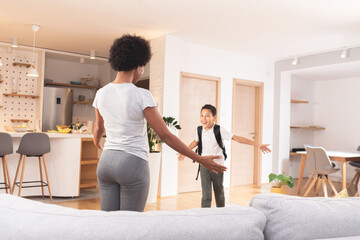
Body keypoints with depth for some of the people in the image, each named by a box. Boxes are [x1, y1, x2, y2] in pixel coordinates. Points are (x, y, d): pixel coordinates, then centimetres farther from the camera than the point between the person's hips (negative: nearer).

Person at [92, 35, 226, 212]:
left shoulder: (101, 94, 4)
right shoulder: (141, 96, -14)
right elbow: (165, 135, -14)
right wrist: (200, 159, -7)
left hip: (106, 161, 6)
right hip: (133, 164, -6)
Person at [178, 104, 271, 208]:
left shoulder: (219, 130, -15)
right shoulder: (199, 130, -5)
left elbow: (237, 138, -17)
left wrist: (257, 144, -22)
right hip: (204, 166, 1)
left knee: (219, 193, 15)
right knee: (206, 195, -5)